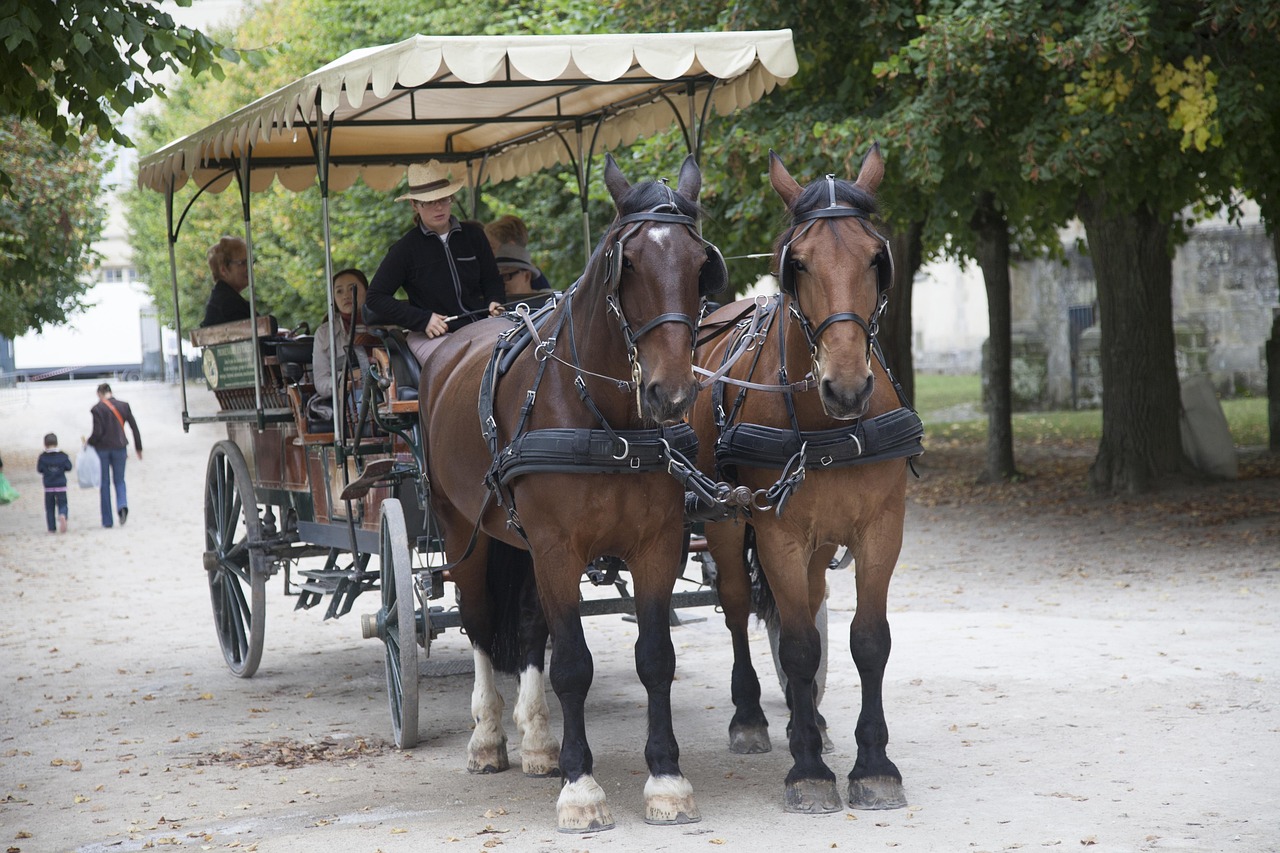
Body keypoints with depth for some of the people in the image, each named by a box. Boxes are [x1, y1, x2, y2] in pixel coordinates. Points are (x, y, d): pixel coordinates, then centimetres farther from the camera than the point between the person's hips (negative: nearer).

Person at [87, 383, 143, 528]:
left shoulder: (97, 409, -8)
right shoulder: (123, 406, 2)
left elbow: (97, 432, -14)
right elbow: (134, 427, 3)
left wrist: (88, 444, 4)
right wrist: (138, 448, 12)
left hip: (102, 448, -2)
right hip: (119, 448, 2)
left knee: (104, 483, 7)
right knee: (119, 480, 13)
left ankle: (107, 520, 7)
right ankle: (122, 505, -18)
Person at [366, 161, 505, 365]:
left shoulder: (473, 235, 10)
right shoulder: (406, 248, 0)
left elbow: (492, 281, 22)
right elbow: (375, 298, 1)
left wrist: (494, 303, -3)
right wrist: (423, 320, -9)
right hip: (432, 337, -4)